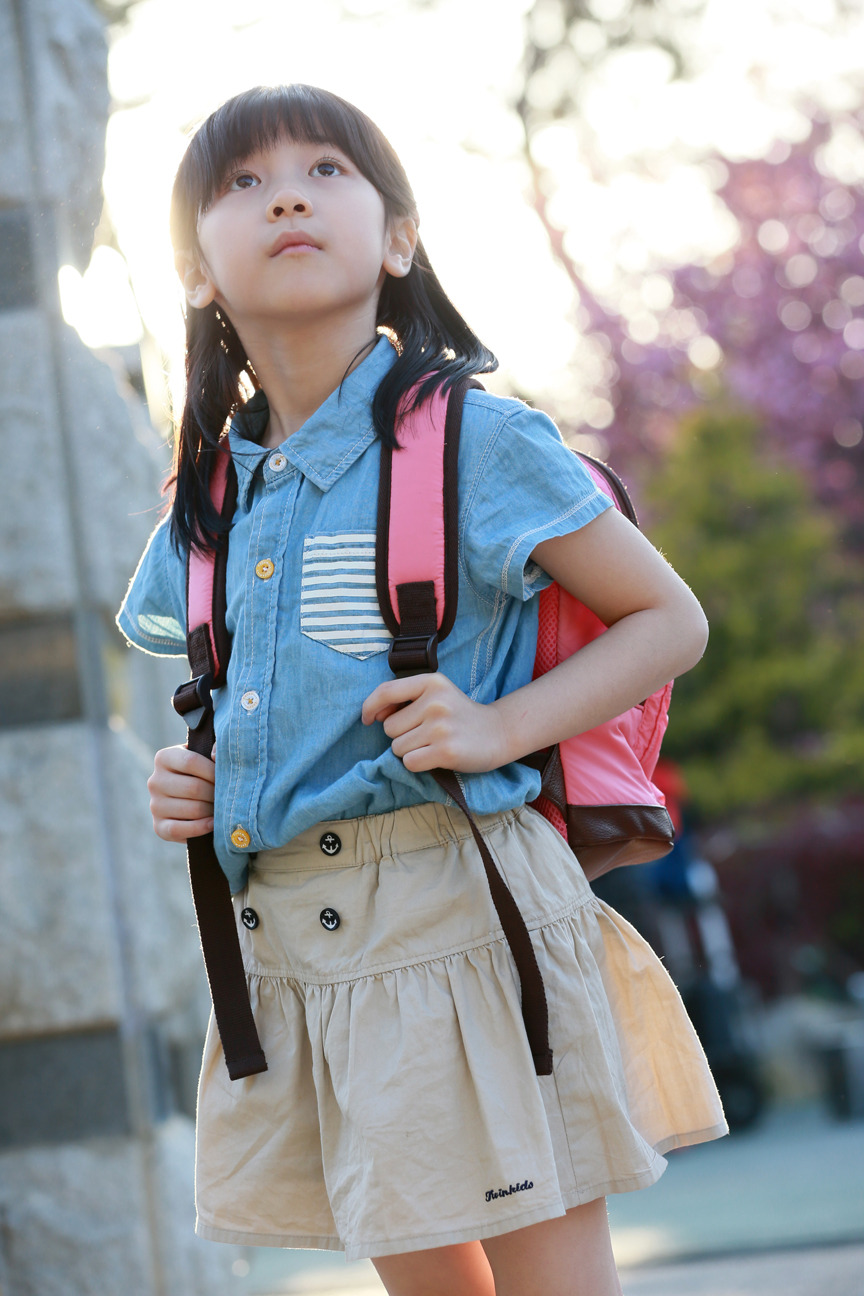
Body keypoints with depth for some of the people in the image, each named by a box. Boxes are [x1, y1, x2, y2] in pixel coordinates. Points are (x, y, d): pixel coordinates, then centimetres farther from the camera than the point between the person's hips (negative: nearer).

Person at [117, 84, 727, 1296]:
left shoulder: (476, 443, -7)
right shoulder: (210, 499, 10)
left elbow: (669, 619, -3)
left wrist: (504, 726, -16)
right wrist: (187, 778, 5)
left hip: (458, 914, -6)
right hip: (284, 931, 6)